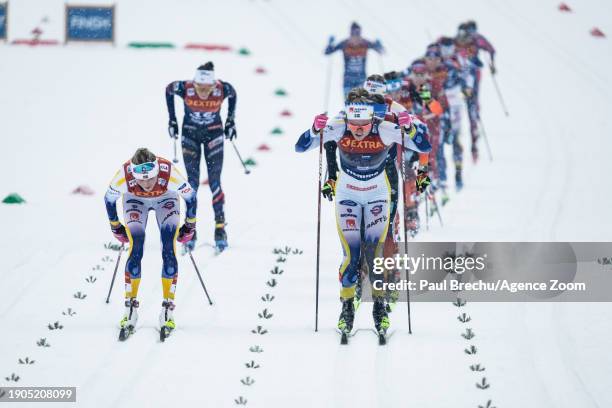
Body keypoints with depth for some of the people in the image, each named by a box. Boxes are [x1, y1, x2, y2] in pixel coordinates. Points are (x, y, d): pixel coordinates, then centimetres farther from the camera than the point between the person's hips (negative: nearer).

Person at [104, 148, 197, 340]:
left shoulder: (169, 173, -40)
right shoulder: (124, 175, -37)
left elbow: (190, 196, -18)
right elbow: (109, 198, -13)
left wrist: (190, 225, -5)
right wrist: (115, 227, 0)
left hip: (166, 199, 0)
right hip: (135, 200, 0)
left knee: (169, 250, -17)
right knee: (135, 250, -18)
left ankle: (168, 309, -10)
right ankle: (130, 308, -7)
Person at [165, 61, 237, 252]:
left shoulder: (222, 89, -26)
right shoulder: (185, 89, -26)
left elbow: (233, 95, 0)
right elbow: (168, 90, -3)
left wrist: (230, 121, 5)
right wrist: (172, 120, 1)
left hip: (213, 134, 0)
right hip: (190, 134, 0)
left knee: (215, 181, -5)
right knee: (193, 182, -2)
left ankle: (220, 228, 1)